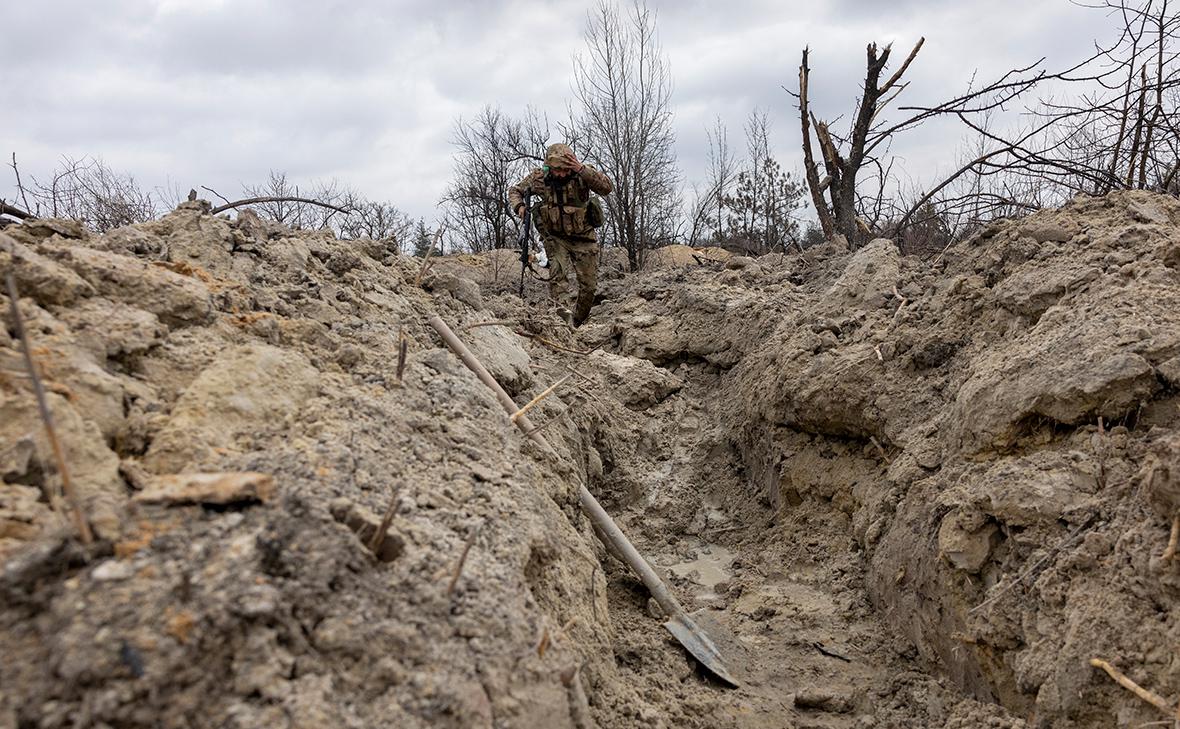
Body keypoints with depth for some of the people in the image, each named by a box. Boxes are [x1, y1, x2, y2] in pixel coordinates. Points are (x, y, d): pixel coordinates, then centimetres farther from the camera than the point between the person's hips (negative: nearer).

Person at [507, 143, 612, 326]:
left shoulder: (581, 175, -19)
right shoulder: (538, 177, -12)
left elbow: (606, 188, -34)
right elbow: (515, 190, 4)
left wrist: (582, 169, -44)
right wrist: (519, 206, -18)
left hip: (584, 239, 0)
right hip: (555, 237, 0)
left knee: (588, 285, 4)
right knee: (557, 272, -25)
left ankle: (577, 322, 25)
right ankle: (564, 313, -34)